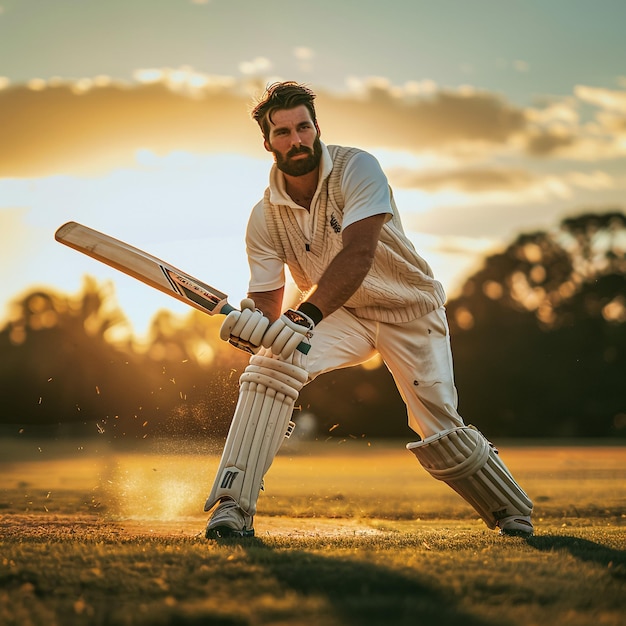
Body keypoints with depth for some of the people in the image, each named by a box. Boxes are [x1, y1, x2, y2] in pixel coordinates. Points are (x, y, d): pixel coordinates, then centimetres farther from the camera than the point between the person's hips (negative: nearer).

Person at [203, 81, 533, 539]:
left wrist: (306, 315, -52)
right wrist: (256, 325, -38)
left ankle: (513, 513, 22)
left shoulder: (356, 168, -24)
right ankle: (233, 507, -23)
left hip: (410, 310, -3)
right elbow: (267, 298, -12)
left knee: (440, 433, -7)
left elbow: (358, 255, -38)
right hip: (340, 314, 3)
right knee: (271, 364, -24)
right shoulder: (265, 218, -11)